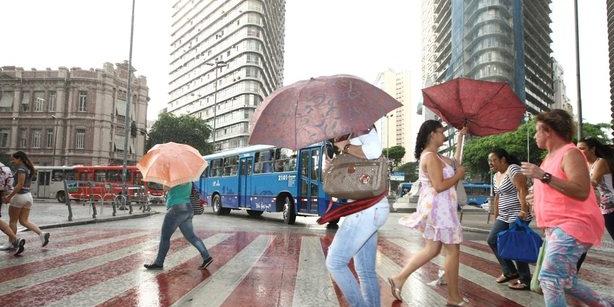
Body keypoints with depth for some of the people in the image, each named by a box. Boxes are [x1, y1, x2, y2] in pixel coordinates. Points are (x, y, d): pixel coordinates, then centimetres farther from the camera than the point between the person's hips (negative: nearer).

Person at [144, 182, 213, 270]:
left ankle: (158, 263, 9)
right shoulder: (188, 182, 16)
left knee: (165, 237, 2)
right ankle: (206, 257, 7)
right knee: (191, 236, 11)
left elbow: (165, 188, -11)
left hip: (177, 209, -9)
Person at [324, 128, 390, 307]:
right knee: (366, 271, 11)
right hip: (368, 209, 10)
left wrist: (345, 147, -13)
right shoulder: (354, 139, 23)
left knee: (335, 263, -10)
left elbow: (374, 151, -26)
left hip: (367, 208, -10)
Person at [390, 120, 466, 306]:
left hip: (437, 207, 10)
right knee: (453, 250, 1)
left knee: (432, 249, 13)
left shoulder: (433, 156, 15)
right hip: (439, 207, -10)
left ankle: (399, 279, 13)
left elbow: (455, 162, 25)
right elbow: (439, 186, -24)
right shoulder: (431, 157, -18)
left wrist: (460, 138, 26)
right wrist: (458, 175, -10)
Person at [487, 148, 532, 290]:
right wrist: (496, 216, 20)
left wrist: (523, 209, -29)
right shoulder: (496, 176, 16)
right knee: (492, 240, 6)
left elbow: (522, 190, -21)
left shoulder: (513, 169, -11)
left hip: (518, 215, -9)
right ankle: (510, 272, 18)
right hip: (504, 216, 9)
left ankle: (525, 281, 9)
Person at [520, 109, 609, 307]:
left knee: (549, 278, -19)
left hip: (572, 226, -10)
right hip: (557, 227, 11)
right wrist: (537, 196, 12)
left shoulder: (570, 153, -13)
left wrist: (543, 176, -31)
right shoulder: (551, 156, 15)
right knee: (565, 281, 19)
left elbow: (581, 192, -28)